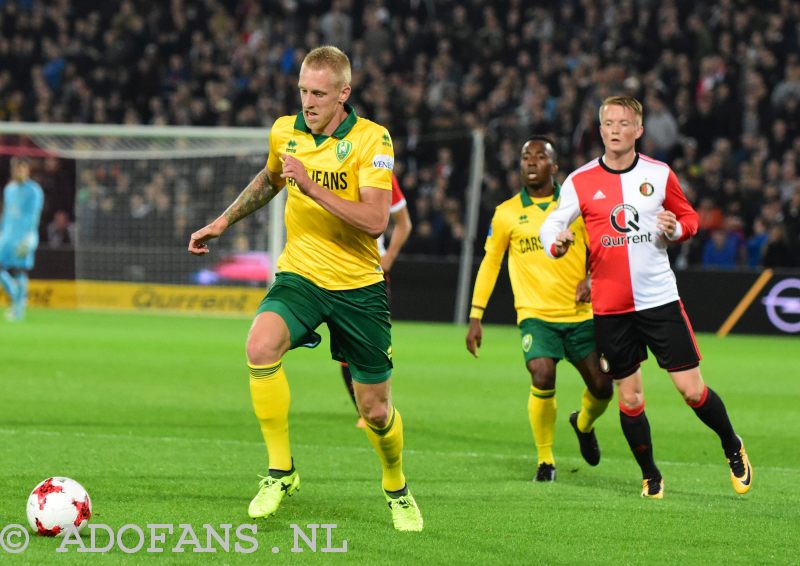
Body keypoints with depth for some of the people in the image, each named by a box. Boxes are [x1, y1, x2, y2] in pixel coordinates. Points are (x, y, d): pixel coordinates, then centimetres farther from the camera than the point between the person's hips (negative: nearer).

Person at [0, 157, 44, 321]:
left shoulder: (34, 191, -8)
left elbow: (34, 217, -14)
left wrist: (28, 240, -22)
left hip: (23, 237, -6)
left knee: (20, 271, -5)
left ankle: (19, 308, 3)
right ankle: (17, 298, 15)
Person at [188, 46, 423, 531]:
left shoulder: (372, 140, -12)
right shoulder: (284, 131, 2)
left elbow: (376, 221, -23)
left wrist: (312, 188, -30)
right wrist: (223, 222, 23)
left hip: (358, 285, -2)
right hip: (300, 274, 2)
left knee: (376, 410, 4)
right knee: (261, 346, -30)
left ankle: (397, 489, 36)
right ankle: (281, 472, -15)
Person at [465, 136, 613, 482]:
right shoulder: (506, 214, 2)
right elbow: (490, 263, 10)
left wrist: (591, 278, -10)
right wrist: (475, 317, 7)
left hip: (580, 314, 2)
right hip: (535, 314, -2)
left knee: (602, 388, 2)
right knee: (542, 379, -23)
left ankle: (584, 424, 40)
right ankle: (545, 460, -2)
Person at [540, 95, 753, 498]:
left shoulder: (659, 174, 1)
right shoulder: (580, 181, -1)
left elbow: (689, 217, 13)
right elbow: (550, 227, 0)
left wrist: (675, 229, -10)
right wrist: (557, 244, -23)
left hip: (660, 299, -1)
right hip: (610, 308, 1)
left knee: (692, 390, -3)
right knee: (629, 397, 4)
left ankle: (733, 448, 22)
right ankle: (650, 475, 22)